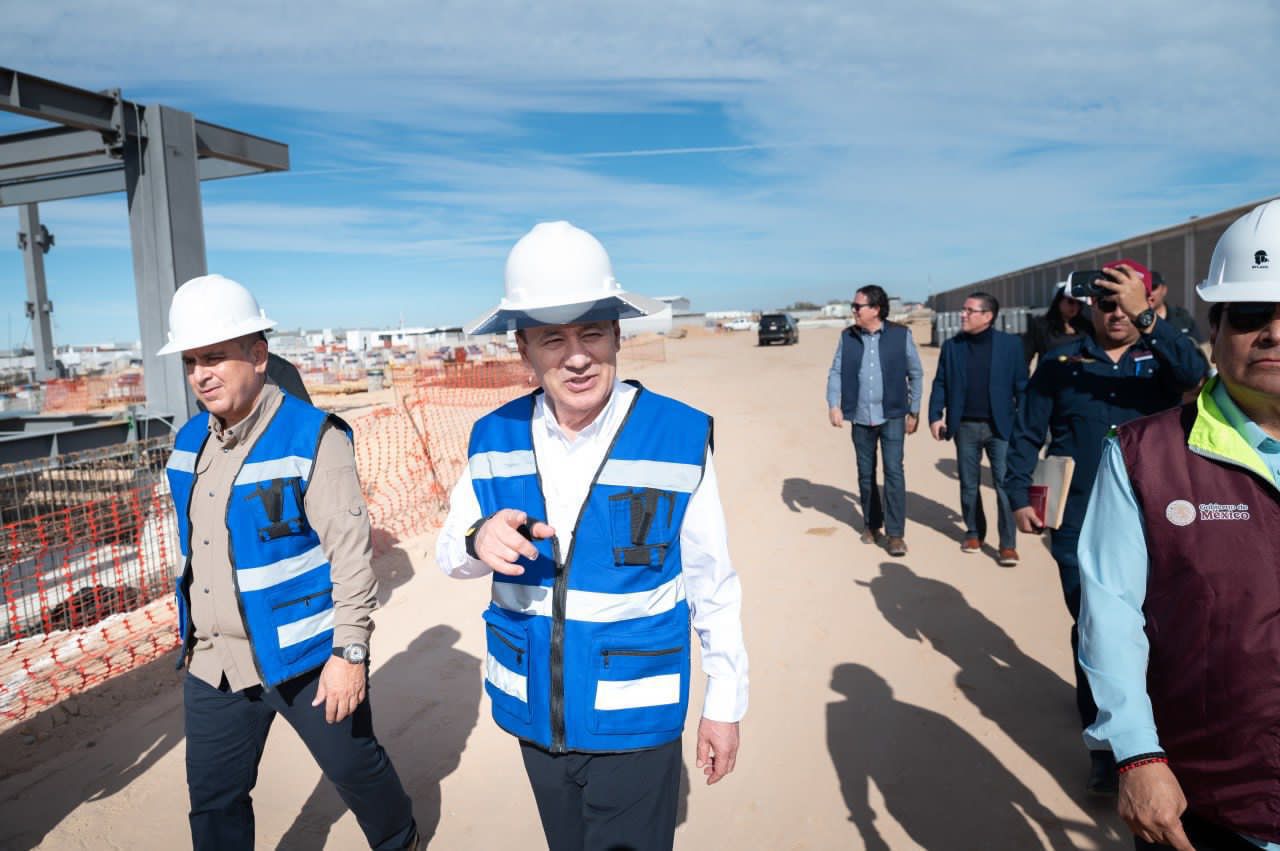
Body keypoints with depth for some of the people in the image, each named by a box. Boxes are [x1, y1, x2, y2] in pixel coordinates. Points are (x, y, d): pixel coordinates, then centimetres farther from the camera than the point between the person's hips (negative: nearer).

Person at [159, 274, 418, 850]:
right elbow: (194, 548, 15)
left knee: (355, 768, 11)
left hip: (303, 655, -6)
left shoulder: (312, 437, -17)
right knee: (213, 800, 17)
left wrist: (349, 651, -19)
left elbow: (351, 554, -18)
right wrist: (195, 635, 19)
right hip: (213, 662, 6)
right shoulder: (189, 441, 5)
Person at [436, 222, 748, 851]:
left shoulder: (681, 438, -16)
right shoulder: (494, 439, -6)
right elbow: (449, 554, 2)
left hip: (634, 722, -4)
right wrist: (479, 540, -22)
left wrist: (725, 703, -1)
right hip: (534, 714, 4)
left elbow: (712, 581, -8)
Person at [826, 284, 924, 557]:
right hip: (861, 417, 3)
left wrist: (914, 411, 4)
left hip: (892, 416, -3)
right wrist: (833, 404, -10)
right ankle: (871, 524, 30)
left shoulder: (901, 335, -4)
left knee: (894, 472, -7)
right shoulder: (848, 337, 2)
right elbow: (835, 373, 4)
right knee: (865, 474, 12)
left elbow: (916, 374, 3)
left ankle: (896, 534, 2)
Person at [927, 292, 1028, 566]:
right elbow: (940, 384, 5)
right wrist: (935, 416, -5)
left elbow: (1021, 385, -1)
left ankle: (1008, 544, 5)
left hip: (1000, 427, -2)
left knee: (1005, 484, -3)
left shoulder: (1010, 344, -2)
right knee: (969, 484, 12)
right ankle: (973, 533, 28)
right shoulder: (951, 346, 5)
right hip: (965, 427, 3)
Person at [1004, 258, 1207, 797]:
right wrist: (1019, 497, -3)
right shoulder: (1060, 363, 2)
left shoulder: (1161, 358, 3)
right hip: (1079, 526, -1)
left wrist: (1146, 317, -31)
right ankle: (1104, 742, 18)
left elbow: (1194, 372, -22)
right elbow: (1027, 433, 3)